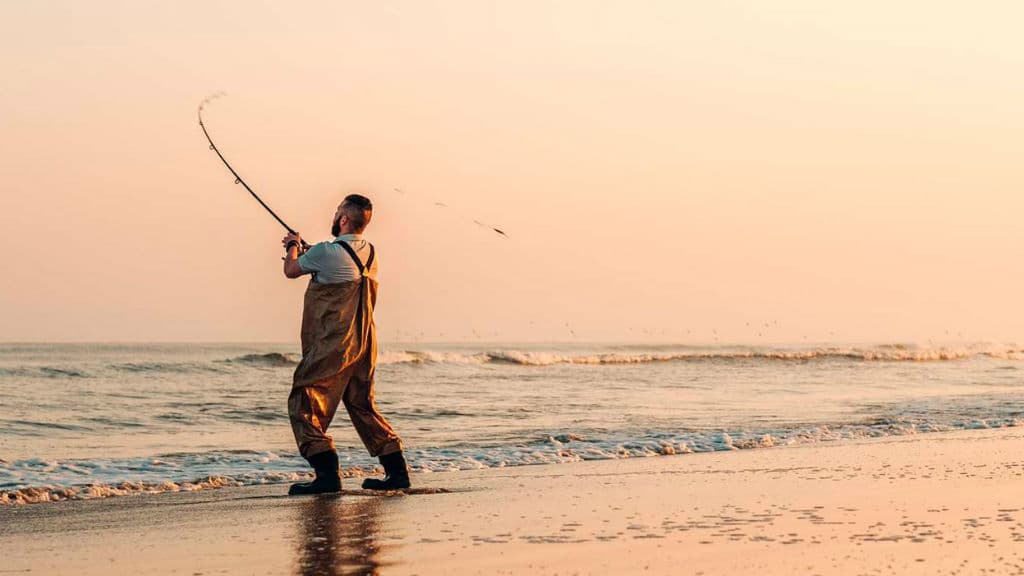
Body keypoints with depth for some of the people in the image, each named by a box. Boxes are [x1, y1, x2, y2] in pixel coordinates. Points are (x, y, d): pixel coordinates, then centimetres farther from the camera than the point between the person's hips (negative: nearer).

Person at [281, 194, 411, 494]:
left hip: (331, 345, -8)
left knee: (304, 405, -3)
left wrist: (293, 247, 25)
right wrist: (304, 250, 36)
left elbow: (291, 270, 4)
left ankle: (327, 473, -15)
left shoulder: (325, 253, -15)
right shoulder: (370, 255, 8)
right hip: (364, 344, 8)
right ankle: (397, 470, 17)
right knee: (363, 405, 19)